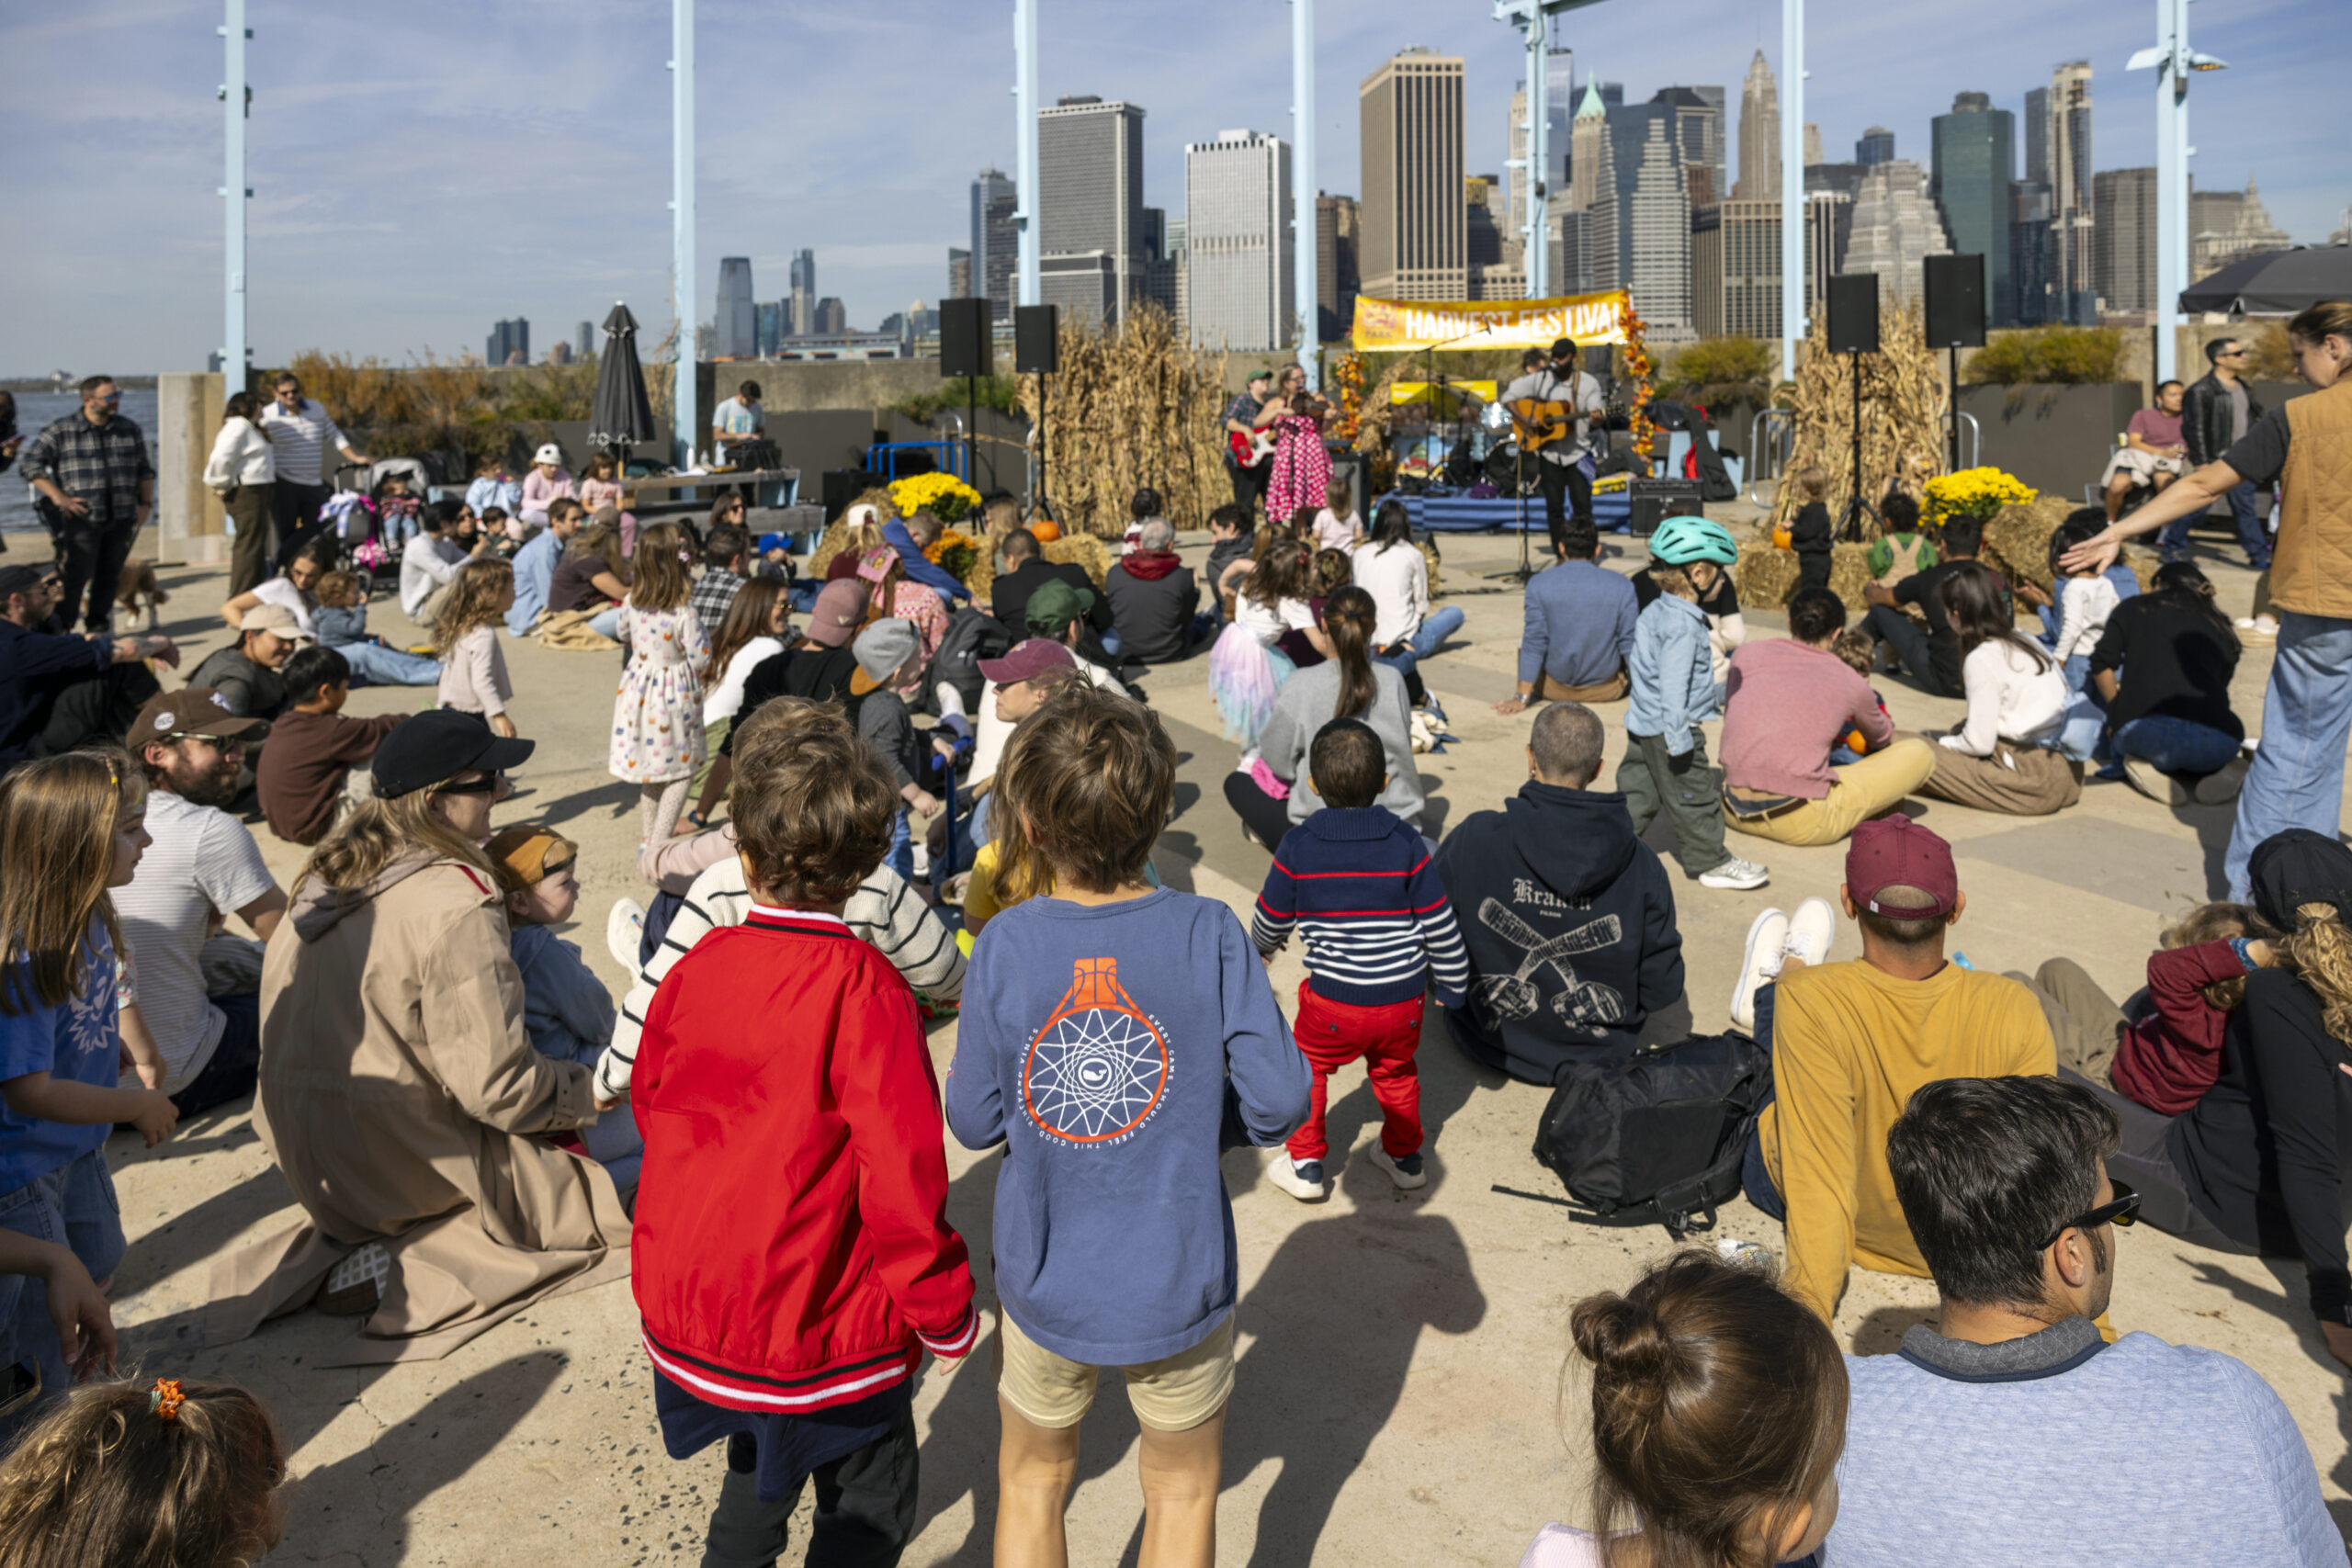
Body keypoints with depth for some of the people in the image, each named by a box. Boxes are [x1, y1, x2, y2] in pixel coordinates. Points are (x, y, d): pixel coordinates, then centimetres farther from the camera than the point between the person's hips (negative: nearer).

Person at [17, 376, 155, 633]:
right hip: (82, 518, -4)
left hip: (121, 517, 4)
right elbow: (28, 463, -1)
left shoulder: (130, 430, 11)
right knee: (77, 574, -8)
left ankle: (98, 627, 18)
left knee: (109, 575, 7)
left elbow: (145, 470, 21)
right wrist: (59, 497, -8)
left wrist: (146, 503, 9)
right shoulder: (60, 431, -1)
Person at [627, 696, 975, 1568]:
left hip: (685, 1310, 6)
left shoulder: (697, 966, -5)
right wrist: (948, 1316, -9)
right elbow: (902, 1171, -23)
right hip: (815, 1328, -6)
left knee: (759, 1472, 30)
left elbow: (649, 1106, 9)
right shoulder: (861, 987, -22)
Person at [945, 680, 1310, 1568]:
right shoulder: (1209, 936, -18)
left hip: (1045, 1286, 1)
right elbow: (1278, 1102, -15)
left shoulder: (1005, 948, -16)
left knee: (1031, 1484, 25)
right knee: (1182, 1494, 22)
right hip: (1179, 1289, 0)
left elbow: (974, 1121, -8)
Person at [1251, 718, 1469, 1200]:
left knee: (1306, 1068, 21)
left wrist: (1262, 948, 28)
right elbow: (1440, 926, -3)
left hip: (1333, 1002, -2)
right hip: (1403, 999, 2)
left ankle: (1305, 1163, 26)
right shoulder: (1406, 843, -7)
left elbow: (1271, 920, 5)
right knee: (1396, 1071, 27)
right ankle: (1403, 1155, 40)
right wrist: (1452, 985, 13)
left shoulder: (1297, 847, -9)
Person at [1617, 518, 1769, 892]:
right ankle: (1710, 861, 14)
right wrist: (1678, 737, -26)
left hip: (1642, 724, 10)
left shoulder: (1654, 612, 10)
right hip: (1666, 729, -10)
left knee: (1638, 791, 16)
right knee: (1692, 796, 3)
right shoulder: (1682, 625, -22)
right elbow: (1673, 684, -26)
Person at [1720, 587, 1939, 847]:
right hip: (1801, 825, -4)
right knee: (1920, 752, 7)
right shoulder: (1850, 682, 1)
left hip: (1734, 813, 4)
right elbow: (1882, 739, 23)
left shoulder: (1745, 656, 6)